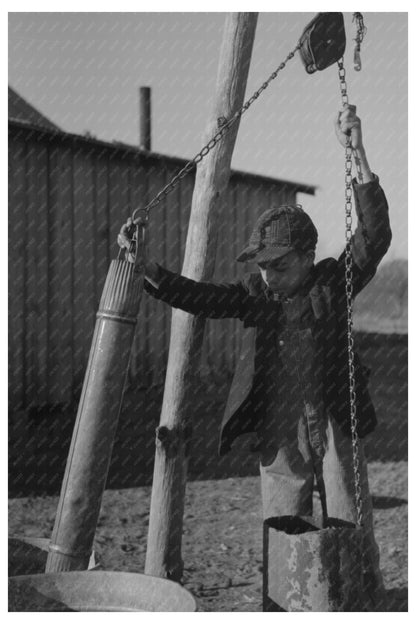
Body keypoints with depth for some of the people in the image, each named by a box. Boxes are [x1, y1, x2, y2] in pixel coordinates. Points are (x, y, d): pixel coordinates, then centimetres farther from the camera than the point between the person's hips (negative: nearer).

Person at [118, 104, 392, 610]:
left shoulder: (333, 282, -4)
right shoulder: (256, 293, 1)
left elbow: (374, 236, -17)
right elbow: (199, 297, -11)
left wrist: (358, 157, -27)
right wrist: (144, 267, -27)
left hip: (336, 434, -2)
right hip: (280, 441, 2)